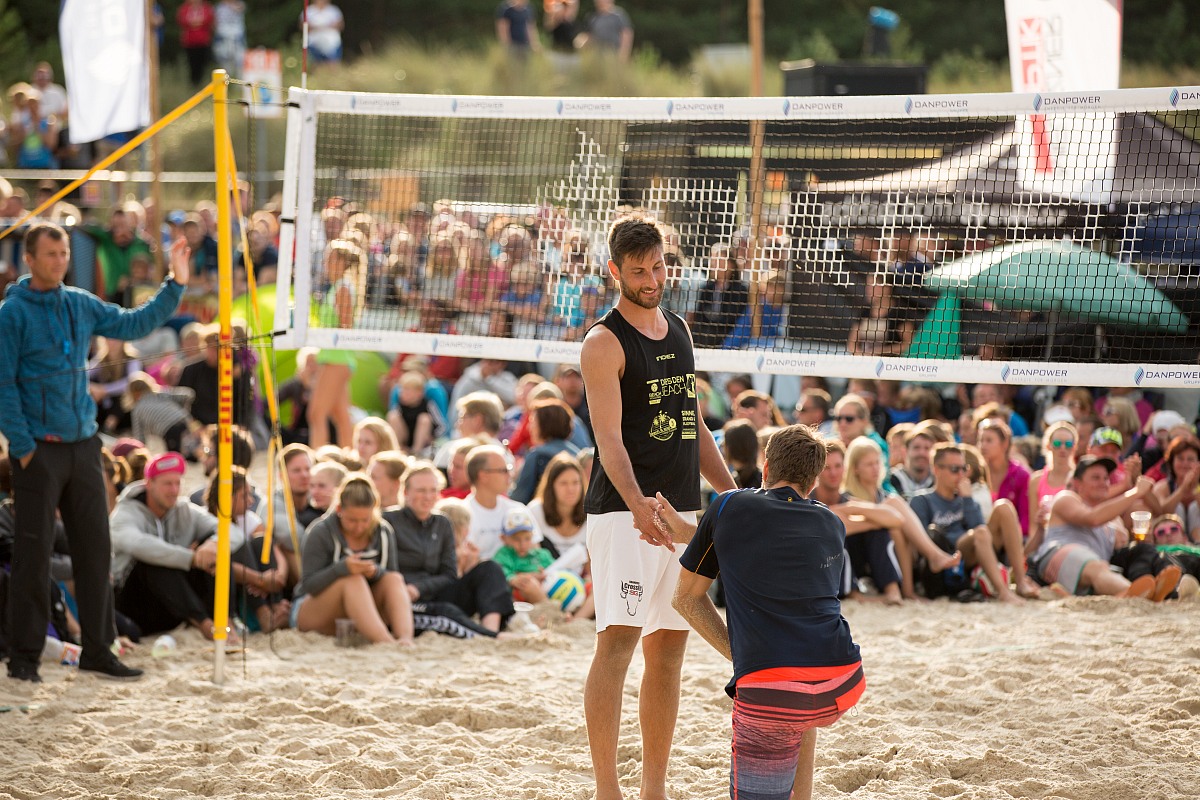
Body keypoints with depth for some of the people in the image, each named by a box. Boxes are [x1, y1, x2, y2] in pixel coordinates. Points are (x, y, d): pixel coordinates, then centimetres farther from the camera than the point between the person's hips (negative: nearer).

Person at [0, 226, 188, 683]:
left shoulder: (81, 305, 9)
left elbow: (135, 324, 16)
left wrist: (175, 286, 5)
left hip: (83, 444, 6)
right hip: (40, 450, -6)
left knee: (95, 547, 7)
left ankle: (97, 649, 14)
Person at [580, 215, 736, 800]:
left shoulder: (679, 332, 16)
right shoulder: (605, 342, -7)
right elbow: (609, 436, -19)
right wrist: (638, 504, -34)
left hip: (681, 511, 7)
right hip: (623, 512, -7)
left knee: (668, 651, 8)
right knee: (617, 640, -14)